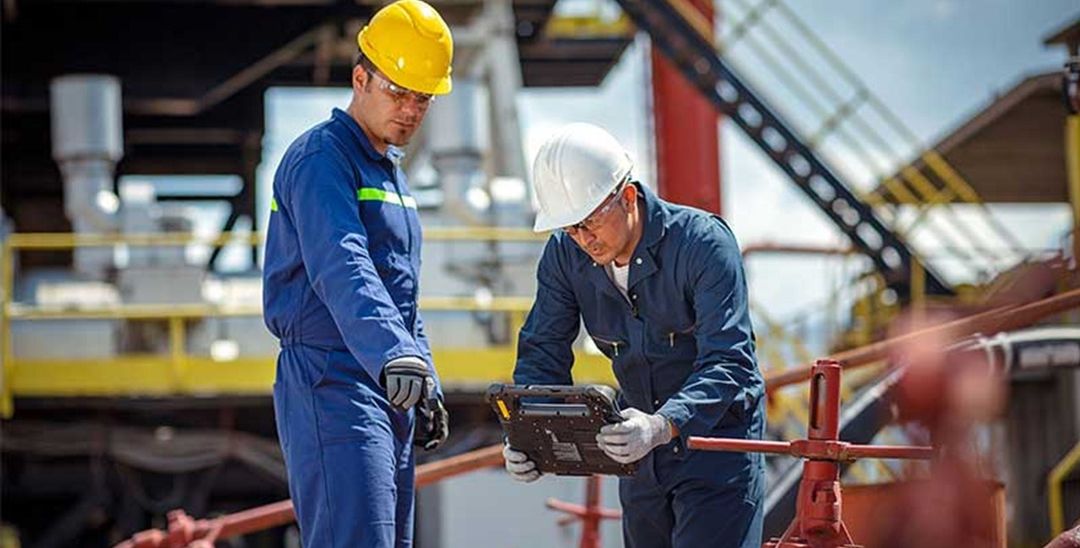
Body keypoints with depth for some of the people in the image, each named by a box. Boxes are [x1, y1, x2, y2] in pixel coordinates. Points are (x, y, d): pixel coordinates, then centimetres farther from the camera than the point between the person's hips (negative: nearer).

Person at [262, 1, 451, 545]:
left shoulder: (390, 173, 21)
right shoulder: (320, 158, -10)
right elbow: (342, 268, -28)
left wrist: (427, 389, 22)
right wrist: (393, 353, -42)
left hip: (389, 397, 10)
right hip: (333, 386, -10)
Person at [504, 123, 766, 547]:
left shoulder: (705, 244, -23)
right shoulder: (565, 255, -7)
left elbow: (728, 364, -30)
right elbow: (542, 354, -5)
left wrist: (662, 426, -47)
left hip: (717, 436, -6)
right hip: (641, 443, 6)